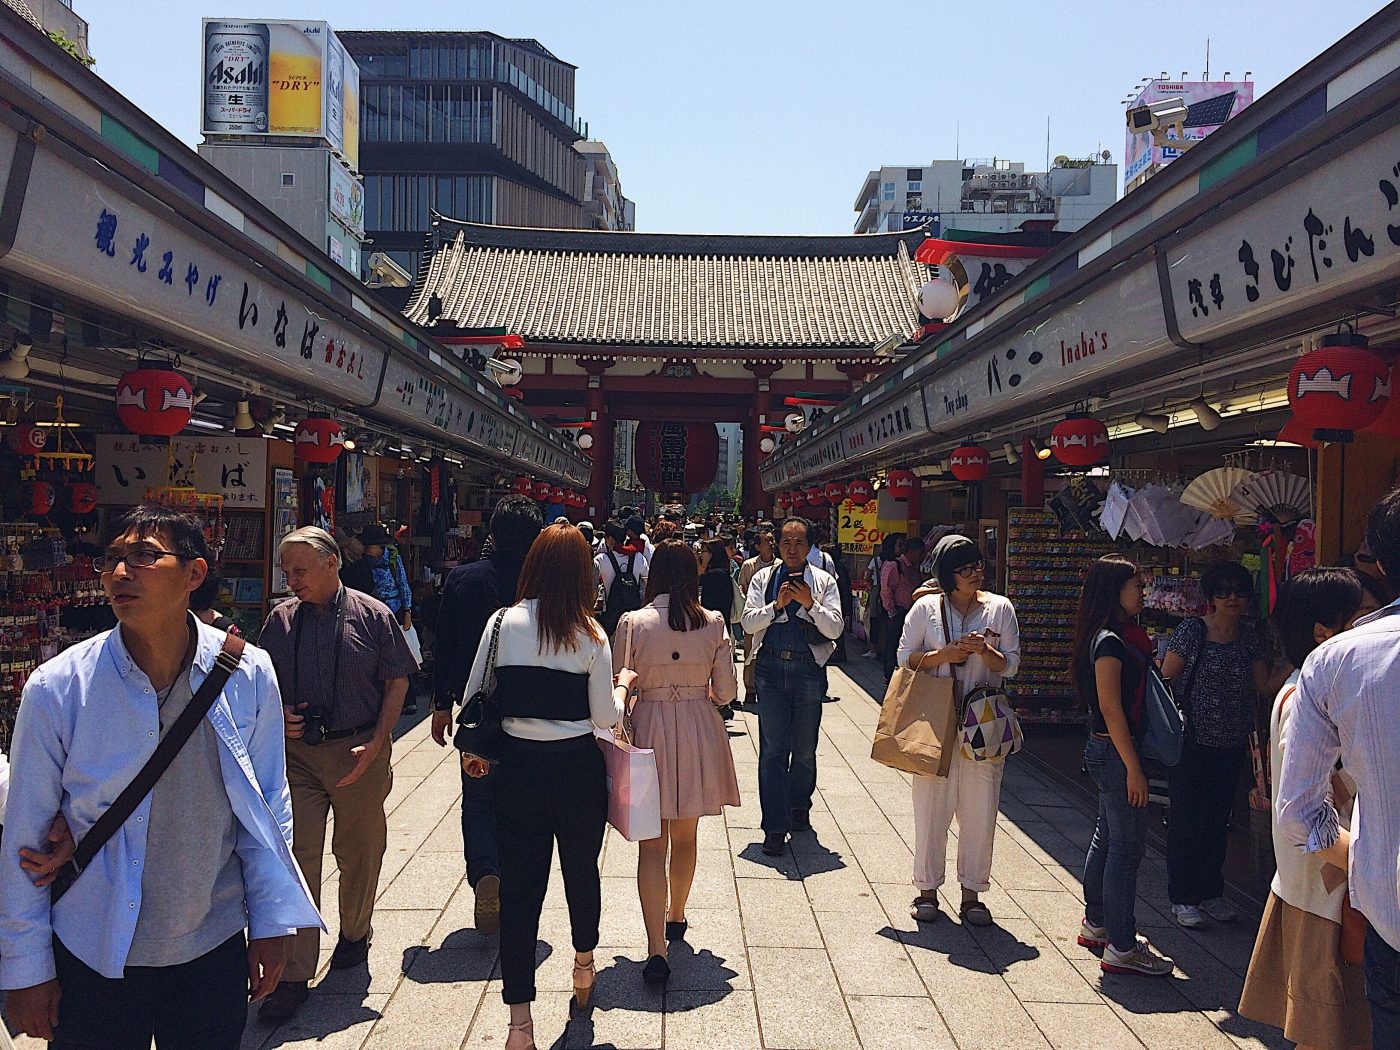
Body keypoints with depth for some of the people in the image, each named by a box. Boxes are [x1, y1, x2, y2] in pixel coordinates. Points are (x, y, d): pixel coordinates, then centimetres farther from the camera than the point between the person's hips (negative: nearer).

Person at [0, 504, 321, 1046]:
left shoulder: (248, 673, -9)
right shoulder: (57, 688, -13)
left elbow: (269, 804, 1)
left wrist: (272, 922, 3)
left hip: (215, 948, 2)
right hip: (94, 960, -1)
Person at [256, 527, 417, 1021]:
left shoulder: (373, 615, -4)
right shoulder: (280, 619, 4)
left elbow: (397, 683, -1)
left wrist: (375, 744, -11)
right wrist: (278, 713, -6)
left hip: (359, 751, -1)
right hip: (297, 753, 2)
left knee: (358, 853, 12)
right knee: (297, 857, -1)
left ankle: (354, 935, 37)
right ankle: (294, 975, 6)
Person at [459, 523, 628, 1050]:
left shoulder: (503, 622, -4)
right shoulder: (589, 633, -9)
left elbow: (473, 697, 1)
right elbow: (605, 718, -7)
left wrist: (472, 751, 18)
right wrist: (623, 685, 13)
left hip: (518, 767, 1)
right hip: (578, 768, -1)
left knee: (519, 886, 7)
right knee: (582, 869, 22)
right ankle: (584, 963, 46)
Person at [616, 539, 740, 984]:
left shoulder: (633, 623, -10)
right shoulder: (713, 623, -5)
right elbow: (726, 692, -2)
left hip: (649, 730, -2)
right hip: (699, 733, 2)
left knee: (651, 843, 2)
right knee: (685, 836, 21)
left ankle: (657, 949, -6)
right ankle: (676, 918, 40)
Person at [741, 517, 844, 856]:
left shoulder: (824, 582, 4)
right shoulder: (763, 578, 7)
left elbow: (835, 628, -4)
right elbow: (748, 622, -1)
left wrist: (811, 604, -17)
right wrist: (777, 605, -15)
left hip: (809, 669, 0)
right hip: (771, 667, 0)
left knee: (805, 748, 12)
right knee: (773, 748, -3)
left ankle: (799, 808, 35)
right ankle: (775, 827, 1)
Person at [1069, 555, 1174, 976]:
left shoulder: (1120, 637, 12)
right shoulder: (1109, 642, -18)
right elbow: (1111, 709, -21)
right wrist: (1133, 769, -20)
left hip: (1105, 751, 10)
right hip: (1115, 752, -10)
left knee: (1107, 838, 19)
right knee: (1126, 847, -4)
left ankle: (1096, 925, 32)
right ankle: (1121, 948, 3)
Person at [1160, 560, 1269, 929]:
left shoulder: (1247, 637, 7)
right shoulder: (1192, 630, -9)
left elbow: (1265, 685, 7)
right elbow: (1165, 678, -7)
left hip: (1231, 745, 5)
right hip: (1192, 742, -5)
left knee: (1218, 819, 14)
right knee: (1186, 819, 2)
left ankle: (1211, 892, 28)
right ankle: (1182, 898, 15)